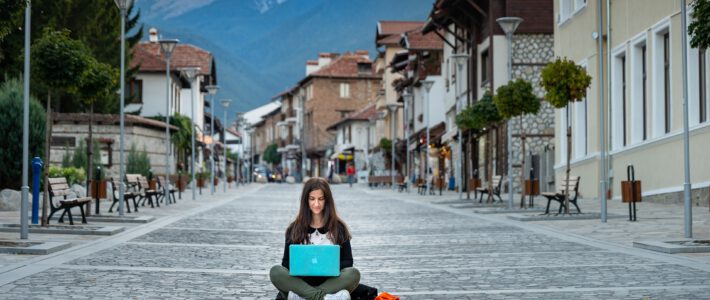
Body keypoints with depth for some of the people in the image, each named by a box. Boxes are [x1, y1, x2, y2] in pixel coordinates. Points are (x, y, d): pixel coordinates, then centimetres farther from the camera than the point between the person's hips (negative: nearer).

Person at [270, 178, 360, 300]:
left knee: (353, 273, -30)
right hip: (301, 282, 1)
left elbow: (347, 262, 5)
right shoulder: (295, 228, 9)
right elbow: (286, 262, 9)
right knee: (275, 272, -28)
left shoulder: (338, 227, 6)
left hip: (330, 282, 0)